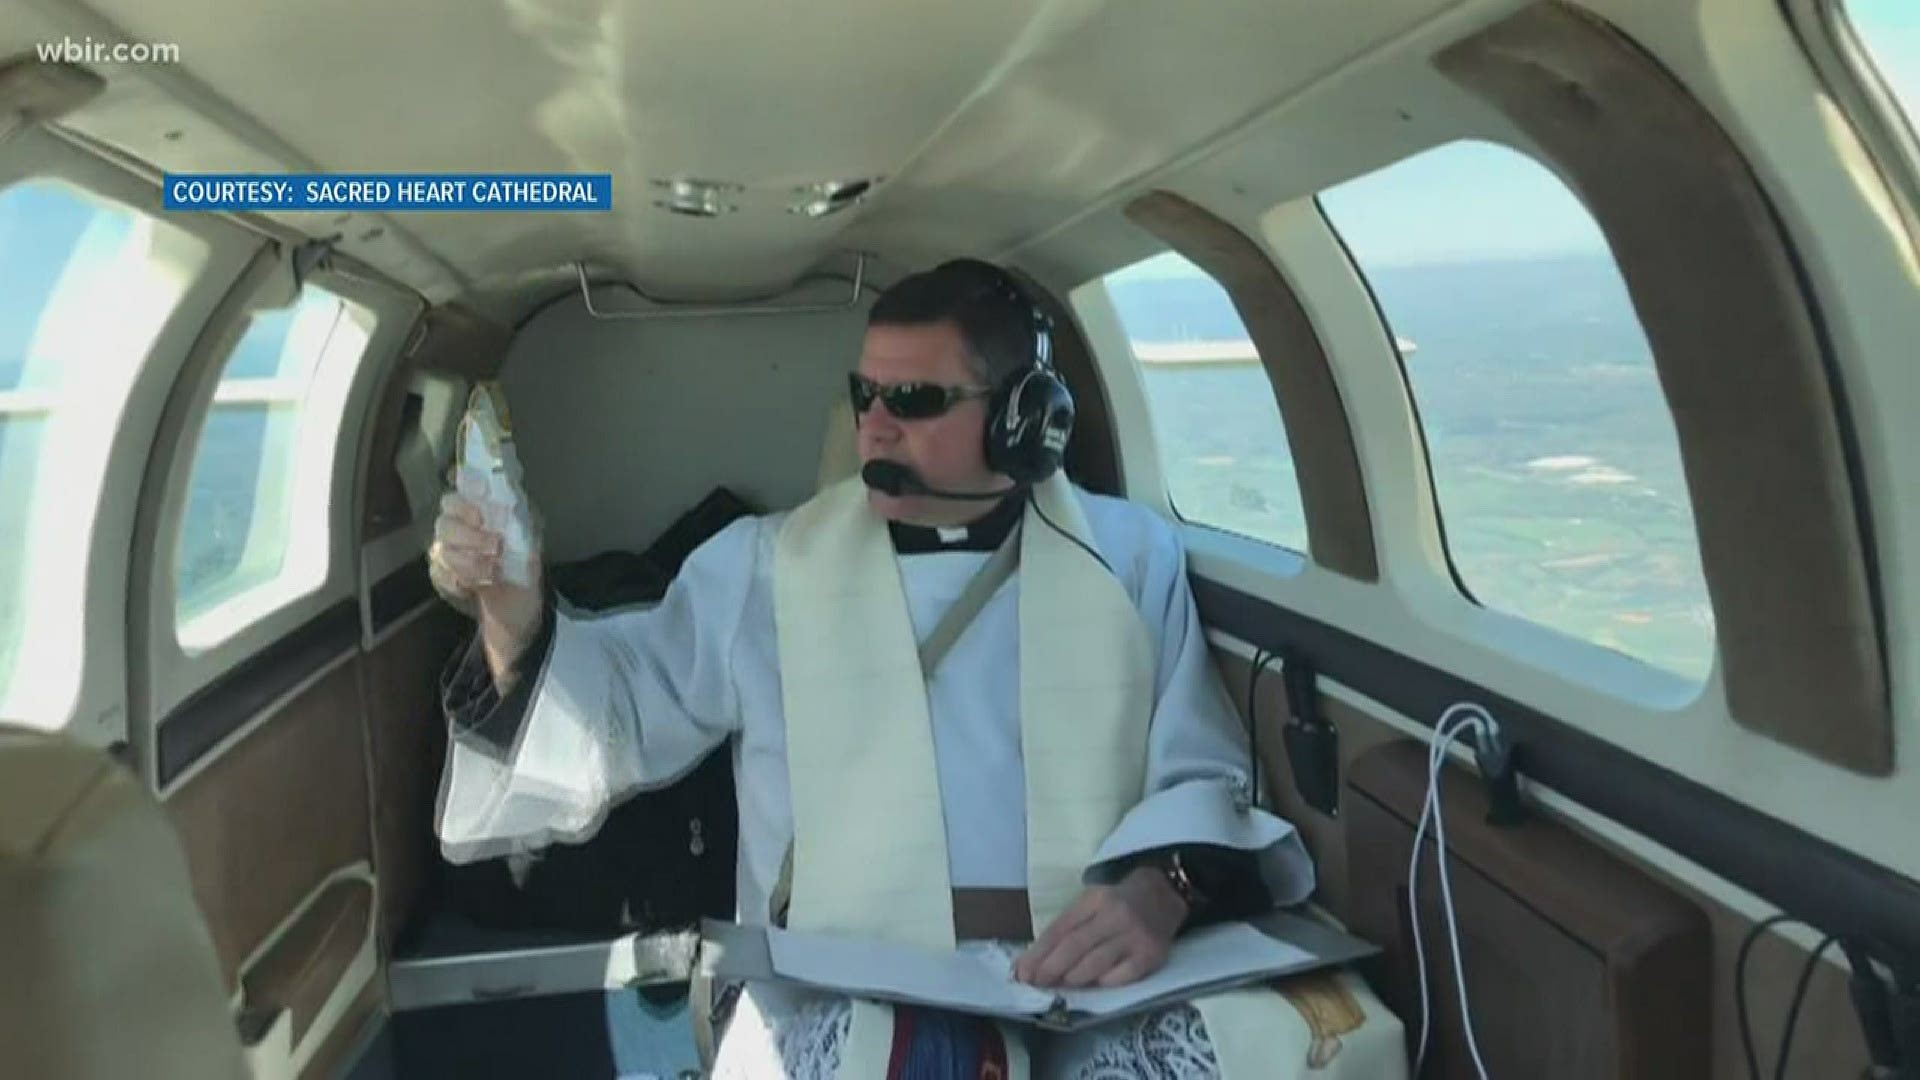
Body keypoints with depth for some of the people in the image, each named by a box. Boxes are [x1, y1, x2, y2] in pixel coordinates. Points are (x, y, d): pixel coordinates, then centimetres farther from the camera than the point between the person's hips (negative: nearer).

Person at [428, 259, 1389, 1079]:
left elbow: (1200, 774, 9)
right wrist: (517, 617, -5)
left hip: (1100, 976, 1)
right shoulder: (765, 564, 10)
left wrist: (1162, 885, -13)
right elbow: (630, 704, 15)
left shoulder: (1130, 553, 10)